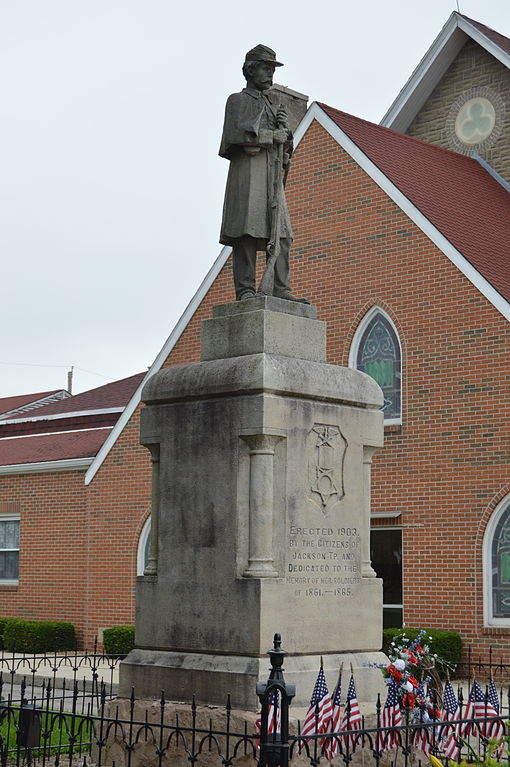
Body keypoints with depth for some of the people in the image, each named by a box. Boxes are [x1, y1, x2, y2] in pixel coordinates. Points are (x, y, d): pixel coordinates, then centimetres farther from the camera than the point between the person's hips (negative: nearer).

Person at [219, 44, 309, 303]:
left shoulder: (270, 107, 29)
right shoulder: (237, 100, 8)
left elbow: (284, 146, 20)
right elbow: (238, 133, -10)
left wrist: (285, 127, -1)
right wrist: (274, 135, -4)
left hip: (272, 174, 7)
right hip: (246, 168, -7)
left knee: (280, 233, -5)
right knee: (246, 233, -14)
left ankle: (280, 289, -11)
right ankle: (245, 291, -18)